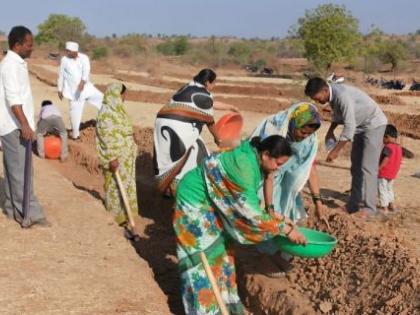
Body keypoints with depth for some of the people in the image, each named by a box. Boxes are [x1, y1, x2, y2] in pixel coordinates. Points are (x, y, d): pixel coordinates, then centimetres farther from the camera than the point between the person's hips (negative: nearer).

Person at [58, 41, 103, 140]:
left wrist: (82, 82, -40)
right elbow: (61, 75, 4)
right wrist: (60, 90, 6)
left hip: (86, 87, 1)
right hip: (73, 91, -1)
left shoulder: (84, 58, -7)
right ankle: (75, 134, 13)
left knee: (101, 99, -3)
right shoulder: (64, 60, -4)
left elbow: (86, 71, -23)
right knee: (75, 112, 0)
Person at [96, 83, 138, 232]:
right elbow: (107, 138, -23)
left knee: (126, 183, 16)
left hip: (125, 155, 10)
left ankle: (125, 211, 28)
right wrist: (112, 158, -24)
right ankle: (117, 215, 8)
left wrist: (132, 147, 22)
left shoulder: (117, 109, 10)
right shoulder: (106, 113, -20)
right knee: (116, 184, -1)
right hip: (116, 157, -10)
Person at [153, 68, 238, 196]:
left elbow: (210, 104, 38)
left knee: (168, 157, 19)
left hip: (163, 121, 9)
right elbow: (209, 121, 8)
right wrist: (217, 138, 24)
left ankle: (166, 188, 27)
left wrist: (230, 107, 47)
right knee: (194, 157, 5)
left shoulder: (188, 87, 25)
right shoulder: (204, 95, -1)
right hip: (180, 126, -9)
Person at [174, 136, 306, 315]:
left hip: (211, 201, 10)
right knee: (204, 256, -3)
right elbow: (250, 211, -32)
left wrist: (275, 218, -1)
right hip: (195, 202, -10)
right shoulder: (243, 165, -34)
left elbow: (248, 203, 6)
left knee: (219, 250, 17)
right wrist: (286, 229, -26)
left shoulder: (252, 160, -4)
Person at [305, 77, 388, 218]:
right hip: (360, 126, 9)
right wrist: (330, 131, 5)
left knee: (368, 167, -14)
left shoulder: (342, 95, -33)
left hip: (374, 124, -9)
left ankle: (369, 208, -11)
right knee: (356, 167, 10)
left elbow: (349, 127, -31)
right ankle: (353, 204, 16)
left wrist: (335, 151, -27)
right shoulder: (331, 95, -5)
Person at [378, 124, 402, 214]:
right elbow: (397, 161, 13)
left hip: (383, 174, -9)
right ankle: (391, 205, 31)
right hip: (392, 174, 9)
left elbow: (385, 160, -27)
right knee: (389, 189, 24)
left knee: (382, 189, -1)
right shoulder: (399, 147, 8)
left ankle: (384, 207, -1)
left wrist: (378, 168, -24)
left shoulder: (387, 147, -19)